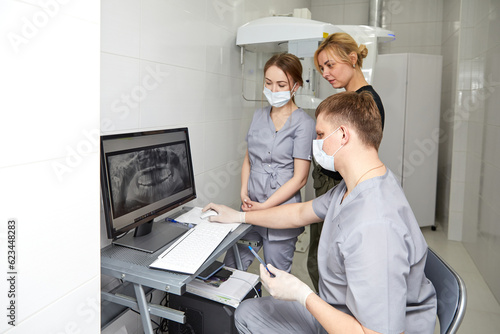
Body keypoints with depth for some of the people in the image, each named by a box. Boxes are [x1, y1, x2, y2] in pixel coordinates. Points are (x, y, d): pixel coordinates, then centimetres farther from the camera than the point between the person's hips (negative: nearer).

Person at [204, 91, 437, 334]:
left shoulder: (374, 228, -36)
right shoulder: (353, 186, -3)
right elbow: (301, 213, 11)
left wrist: (301, 293, -23)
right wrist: (238, 216, 19)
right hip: (337, 311, 8)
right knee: (247, 313, 12)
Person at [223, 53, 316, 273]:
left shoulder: (303, 123, -10)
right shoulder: (259, 116, 9)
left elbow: (299, 178, -12)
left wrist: (264, 207, -13)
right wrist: (244, 193, -1)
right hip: (251, 207, 5)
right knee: (230, 268, 11)